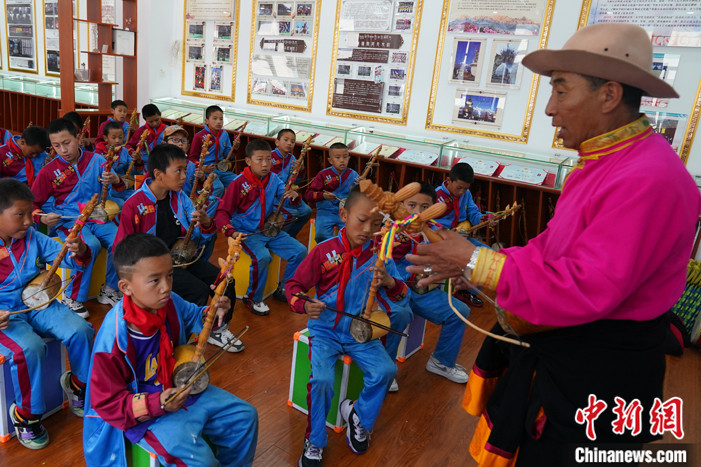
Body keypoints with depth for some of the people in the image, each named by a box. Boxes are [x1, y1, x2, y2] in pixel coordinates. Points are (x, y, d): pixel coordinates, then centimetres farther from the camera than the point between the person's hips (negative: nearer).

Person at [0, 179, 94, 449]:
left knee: (80, 330, -16)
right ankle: (26, 414, -3)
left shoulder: (32, 238, 0)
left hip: (37, 304, 4)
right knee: (29, 348, -30)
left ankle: (79, 385, 14)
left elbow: (67, 257, 1)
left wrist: (79, 251, -25)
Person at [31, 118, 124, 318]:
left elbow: (120, 186, 6)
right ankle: (72, 296, -11)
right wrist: (43, 218, -14)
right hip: (68, 220, -2)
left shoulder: (96, 159, 4)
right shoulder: (49, 171, 1)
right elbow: (32, 203, 8)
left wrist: (115, 180, -19)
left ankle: (109, 290, -2)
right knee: (91, 245, -32)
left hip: (97, 216, 2)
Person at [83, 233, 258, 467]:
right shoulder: (113, 338, -29)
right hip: (145, 412, -6)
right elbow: (108, 403, -20)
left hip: (181, 388, 7)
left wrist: (213, 314, -10)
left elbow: (191, 317, 12)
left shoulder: (170, 302, -12)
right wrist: (157, 404, -33)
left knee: (244, 415, 8)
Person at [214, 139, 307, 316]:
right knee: (262, 257, -32)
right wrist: (231, 232, -30)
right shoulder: (239, 183, -12)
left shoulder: (273, 179, 1)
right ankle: (253, 298, -6)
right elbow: (222, 213, -11)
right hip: (247, 233, -5)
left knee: (300, 251, -7)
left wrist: (294, 195, -20)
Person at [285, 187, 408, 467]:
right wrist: (304, 305, -26)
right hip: (325, 329, -2)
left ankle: (359, 416, 16)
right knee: (322, 378, -23)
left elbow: (402, 300, -4)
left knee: (385, 370, -17)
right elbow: (293, 285, -4)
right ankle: (314, 443, 4)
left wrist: (389, 282, -27)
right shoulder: (325, 251, -11)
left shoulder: (379, 255, -4)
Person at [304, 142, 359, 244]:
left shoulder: (353, 175, 5)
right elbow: (308, 194, -3)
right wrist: (323, 196, -20)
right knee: (321, 235, -26)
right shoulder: (323, 174, 1)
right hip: (326, 212, -1)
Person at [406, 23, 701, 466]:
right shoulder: (606, 161, 5)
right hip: (556, 347, 9)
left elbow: (584, 290, -29)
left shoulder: (647, 179, -27)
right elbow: (551, 246, 8)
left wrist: (475, 262, -23)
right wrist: (464, 265, 1)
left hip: (594, 376, -8)